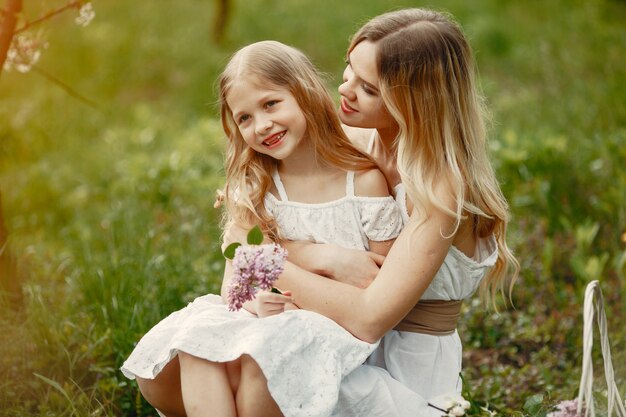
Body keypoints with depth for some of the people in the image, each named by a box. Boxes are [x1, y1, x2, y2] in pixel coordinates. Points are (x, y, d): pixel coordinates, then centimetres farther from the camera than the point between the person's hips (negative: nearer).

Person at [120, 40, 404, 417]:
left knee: (255, 367, -34)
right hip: (266, 320, 4)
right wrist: (254, 301, -18)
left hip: (337, 329, -4)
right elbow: (233, 284, 5)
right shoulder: (253, 189, 7)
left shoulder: (365, 183, -5)